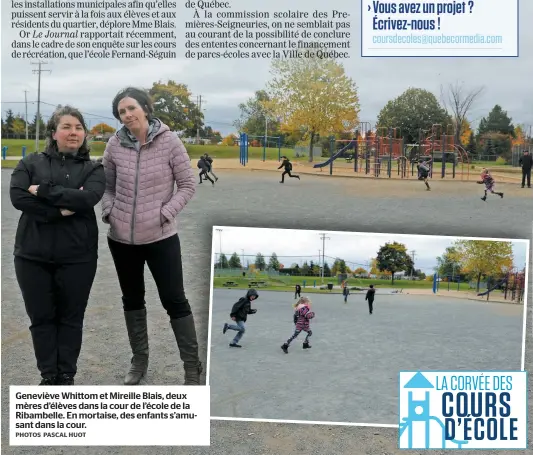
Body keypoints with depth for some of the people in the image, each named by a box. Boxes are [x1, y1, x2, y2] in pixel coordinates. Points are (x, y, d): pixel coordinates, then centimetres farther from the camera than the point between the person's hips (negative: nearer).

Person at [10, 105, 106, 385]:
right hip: (33, 255, 1)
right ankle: (48, 376, 26)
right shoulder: (31, 163, 5)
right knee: (41, 318, 10)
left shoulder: (93, 169, 4)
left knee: (71, 318, 10)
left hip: (77, 256, 0)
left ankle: (66, 377, 25)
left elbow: (88, 198, -15)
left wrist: (43, 190, -16)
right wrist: (60, 210, -18)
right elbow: (17, 197, -10)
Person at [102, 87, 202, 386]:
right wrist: (109, 211, -5)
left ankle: (193, 366, 14)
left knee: (175, 300, 1)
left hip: (161, 237, -3)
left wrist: (166, 213, -15)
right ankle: (139, 360, 33)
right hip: (121, 237, 4)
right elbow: (107, 185, 11)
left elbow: (188, 185, -5)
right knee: (132, 299, 16)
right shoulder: (115, 144, -2)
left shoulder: (169, 141, -10)